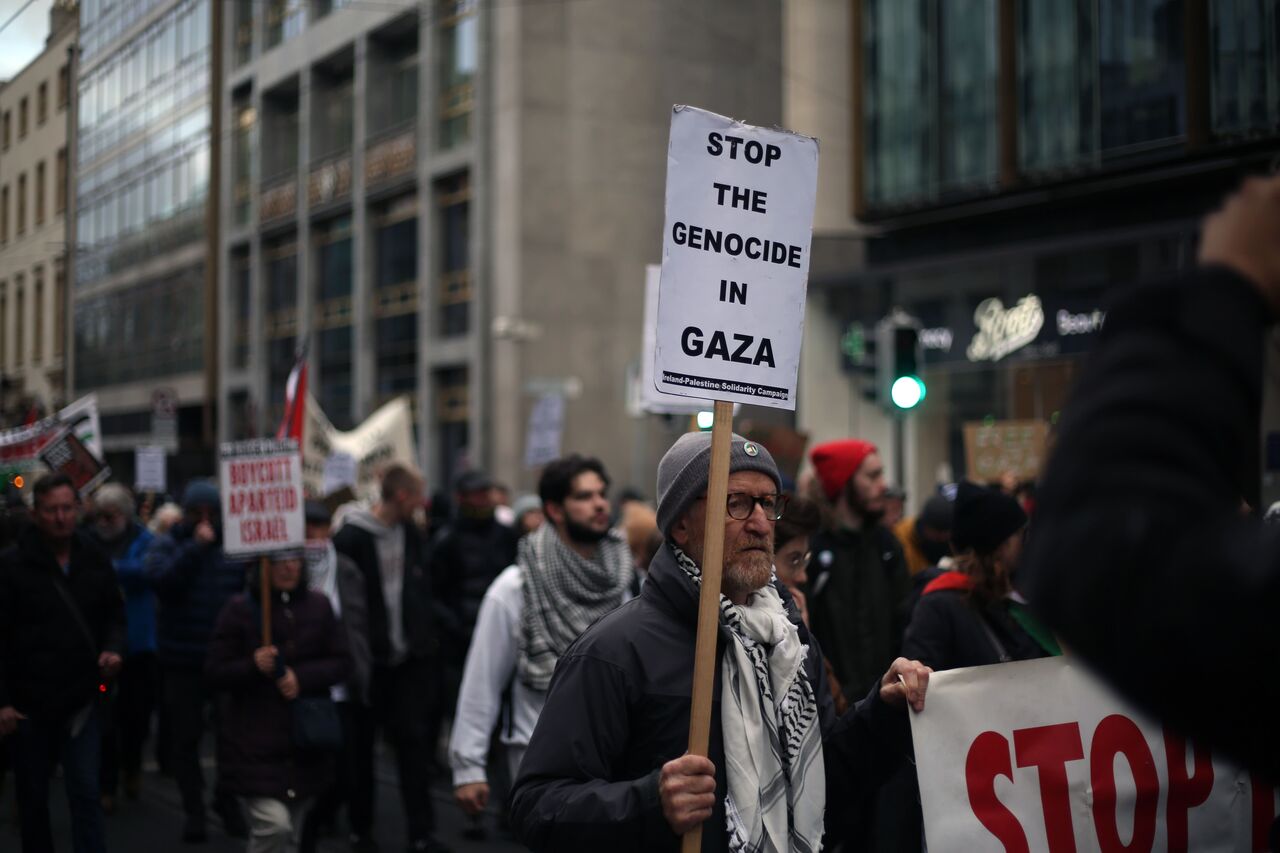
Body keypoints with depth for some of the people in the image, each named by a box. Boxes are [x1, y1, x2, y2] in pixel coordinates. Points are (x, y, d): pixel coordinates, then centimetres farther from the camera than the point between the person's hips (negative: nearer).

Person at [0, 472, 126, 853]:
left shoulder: (95, 559, 2)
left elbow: (114, 613, 14)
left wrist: (113, 649, -7)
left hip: (80, 697, 2)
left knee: (86, 794, -2)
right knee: (33, 798, 12)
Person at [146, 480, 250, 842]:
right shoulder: (168, 545, 0)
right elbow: (160, 580, -20)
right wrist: (196, 546, -23)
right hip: (182, 661, 0)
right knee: (185, 738, 6)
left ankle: (227, 800, 24)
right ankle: (193, 809, 20)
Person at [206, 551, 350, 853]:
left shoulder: (318, 606, 4)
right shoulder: (240, 609, -6)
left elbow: (341, 662, 4)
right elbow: (215, 673, -5)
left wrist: (302, 677, -13)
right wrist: (253, 666, -23)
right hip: (254, 742, -4)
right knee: (274, 825, -19)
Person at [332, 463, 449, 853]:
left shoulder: (411, 533, 7)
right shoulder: (350, 537, -12)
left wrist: (428, 637, 8)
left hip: (409, 657, 4)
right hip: (367, 658, -4)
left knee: (414, 739, 1)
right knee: (361, 744, 8)